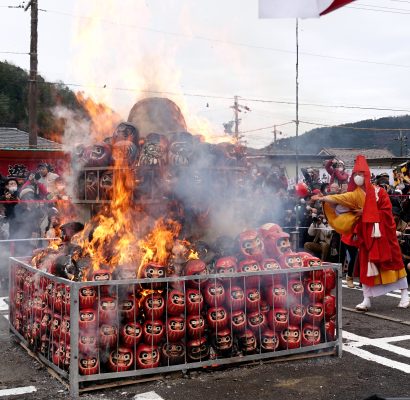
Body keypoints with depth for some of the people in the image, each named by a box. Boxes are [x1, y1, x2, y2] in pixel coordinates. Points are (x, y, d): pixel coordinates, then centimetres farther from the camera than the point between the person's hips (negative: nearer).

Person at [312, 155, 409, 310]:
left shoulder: (379, 191, -5)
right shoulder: (355, 194, 4)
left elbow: (386, 211, -9)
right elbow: (341, 199, -10)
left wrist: (366, 213, -12)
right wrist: (324, 198, -26)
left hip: (382, 232, -3)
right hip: (365, 233, 3)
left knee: (393, 260, 4)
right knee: (366, 264, 2)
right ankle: (366, 299, 7)